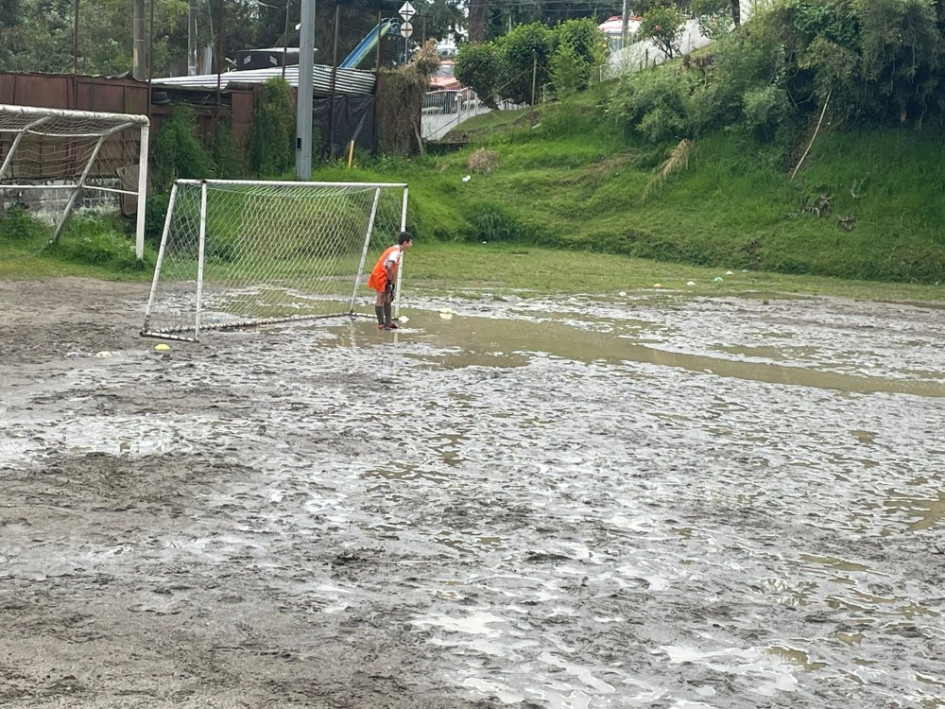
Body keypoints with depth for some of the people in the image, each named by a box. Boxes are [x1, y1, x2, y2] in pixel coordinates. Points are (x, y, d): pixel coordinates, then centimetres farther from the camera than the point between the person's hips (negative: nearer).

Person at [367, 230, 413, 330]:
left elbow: (394, 268, 11)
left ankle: (388, 323, 16)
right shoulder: (396, 251, -21)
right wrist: (390, 279, -20)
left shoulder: (399, 251, 9)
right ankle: (381, 324, -1)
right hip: (379, 276, -9)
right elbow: (389, 266, -33)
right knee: (381, 299, -5)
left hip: (385, 277, 9)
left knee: (388, 299, 11)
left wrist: (392, 283, 9)